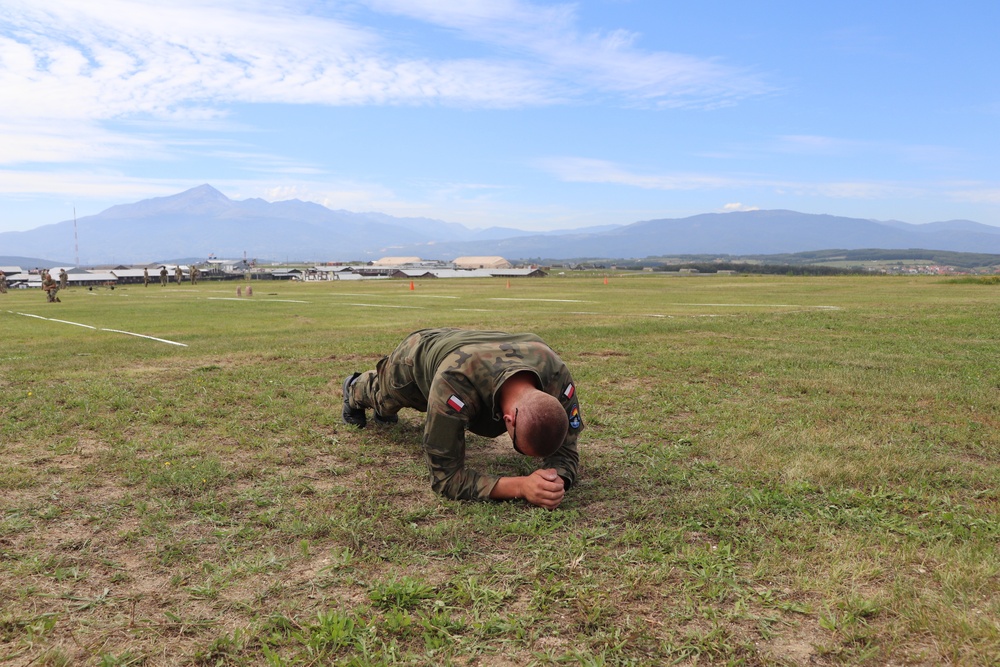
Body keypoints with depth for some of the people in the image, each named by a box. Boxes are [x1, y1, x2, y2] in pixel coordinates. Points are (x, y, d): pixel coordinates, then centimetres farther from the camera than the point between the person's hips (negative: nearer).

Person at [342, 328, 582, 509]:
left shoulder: (557, 375, -44)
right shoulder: (455, 382, -56)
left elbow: (566, 450, -33)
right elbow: (444, 476, -49)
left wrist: (557, 480, -57)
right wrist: (520, 486, -62)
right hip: (416, 357, -3)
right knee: (383, 398, 35)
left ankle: (385, 411, 74)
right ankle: (355, 389, 71)